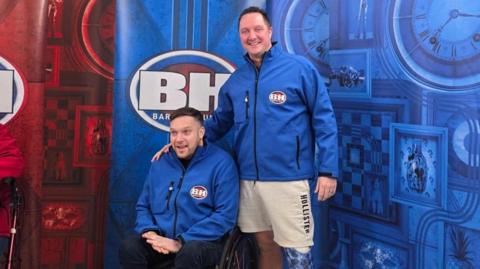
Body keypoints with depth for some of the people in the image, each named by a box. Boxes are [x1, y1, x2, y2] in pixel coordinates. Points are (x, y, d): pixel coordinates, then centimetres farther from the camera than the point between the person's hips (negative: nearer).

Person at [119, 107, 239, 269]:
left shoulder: (221, 163, -9)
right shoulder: (160, 164, 8)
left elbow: (225, 215, -16)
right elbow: (143, 206, 14)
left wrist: (181, 242, -20)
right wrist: (150, 232, -9)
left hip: (205, 241, -4)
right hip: (162, 238, 5)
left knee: (190, 252, -36)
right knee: (129, 247, -22)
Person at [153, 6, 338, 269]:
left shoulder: (300, 68, -4)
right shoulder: (234, 81, 12)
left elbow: (323, 119, -5)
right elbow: (219, 122, 21)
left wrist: (328, 169, -11)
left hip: (287, 178, -5)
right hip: (248, 180, 5)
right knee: (266, 245, 17)